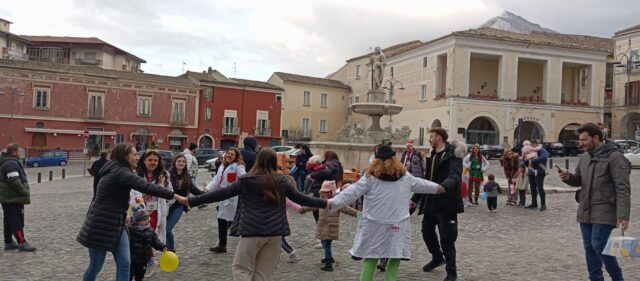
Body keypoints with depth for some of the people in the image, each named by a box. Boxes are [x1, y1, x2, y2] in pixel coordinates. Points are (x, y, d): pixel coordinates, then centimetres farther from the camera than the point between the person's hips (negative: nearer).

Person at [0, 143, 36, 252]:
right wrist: (25, 193, -15)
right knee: (17, 222, -7)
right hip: (14, 199, -10)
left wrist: (24, 192, 17)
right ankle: (22, 243, -5)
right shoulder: (11, 163, -18)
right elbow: (15, 182, -25)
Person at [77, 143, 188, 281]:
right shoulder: (120, 172, -19)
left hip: (116, 224, 9)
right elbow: (146, 187, -29)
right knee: (96, 266, 5)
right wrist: (175, 196, -33)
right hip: (101, 225, -9)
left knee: (124, 264, 0)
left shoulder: (116, 171, 13)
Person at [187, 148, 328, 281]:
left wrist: (190, 201, 6)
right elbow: (300, 198, 12)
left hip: (252, 231, -3)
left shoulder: (246, 181, -1)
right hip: (275, 232, 3)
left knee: (240, 269, 9)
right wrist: (325, 203, 25)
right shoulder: (282, 181, 6)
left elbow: (222, 193, 0)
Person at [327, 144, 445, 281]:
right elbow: (421, 184, 23)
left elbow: (352, 192, -6)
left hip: (375, 226, -1)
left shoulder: (370, 176, -1)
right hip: (397, 225, 1)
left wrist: (332, 203, -6)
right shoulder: (405, 176, 7)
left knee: (370, 258, 8)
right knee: (394, 259, 10)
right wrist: (438, 187, 41)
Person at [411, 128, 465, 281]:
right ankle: (437, 257, 42)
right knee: (427, 231, 18)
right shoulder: (433, 156, 14)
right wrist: (415, 198, 19)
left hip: (446, 202, -8)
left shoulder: (452, 155, -13)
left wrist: (443, 187, -50)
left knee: (446, 237, -4)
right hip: (431, 202, 8)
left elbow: (455, 176, -30)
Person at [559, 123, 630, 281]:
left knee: (598, 245, -10)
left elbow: (623, 188, -16)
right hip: (585, 210, 7)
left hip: (604, 211, -7)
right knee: (589, 247, 10)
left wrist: (623, 215, -23)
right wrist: (568, 178, -3)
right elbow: (579, 180, 21)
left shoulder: (613, 157, -12)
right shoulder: (584, 157, 10)